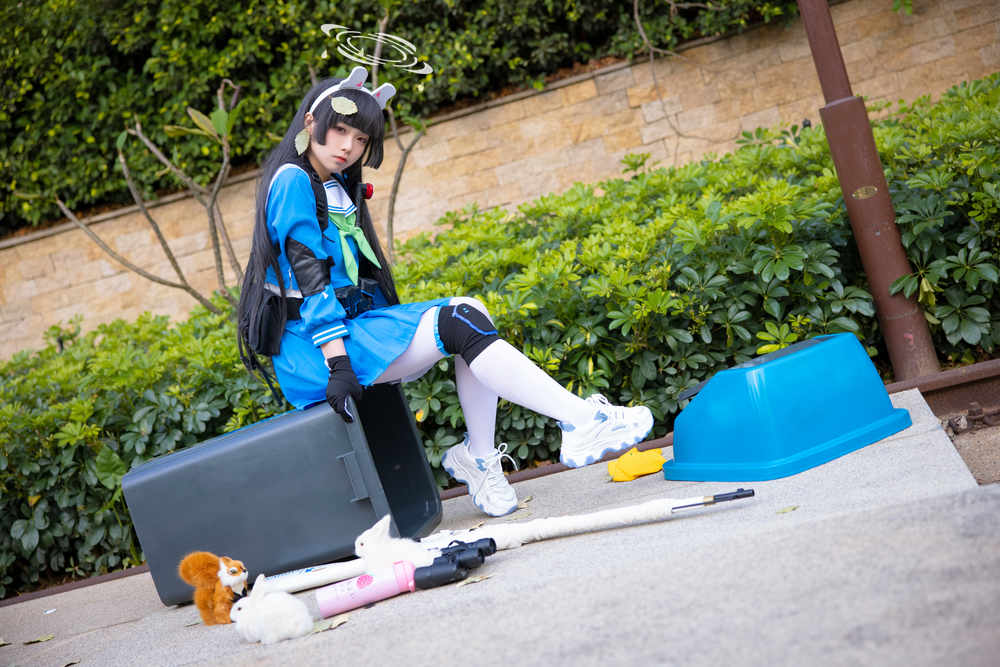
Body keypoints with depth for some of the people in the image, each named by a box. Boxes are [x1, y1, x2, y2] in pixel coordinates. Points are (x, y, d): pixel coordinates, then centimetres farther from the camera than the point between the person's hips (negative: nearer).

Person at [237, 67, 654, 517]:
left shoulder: (337, 188, 19)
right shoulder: (292, 180, -9)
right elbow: (307, 276, -18)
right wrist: (337, 363, -23)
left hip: (350, 324, 9)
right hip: (312, 348, -9)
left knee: (470, 313, -6)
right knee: (459, 324, -22)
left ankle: (480, 457, -8)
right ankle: (582, 422, -25)